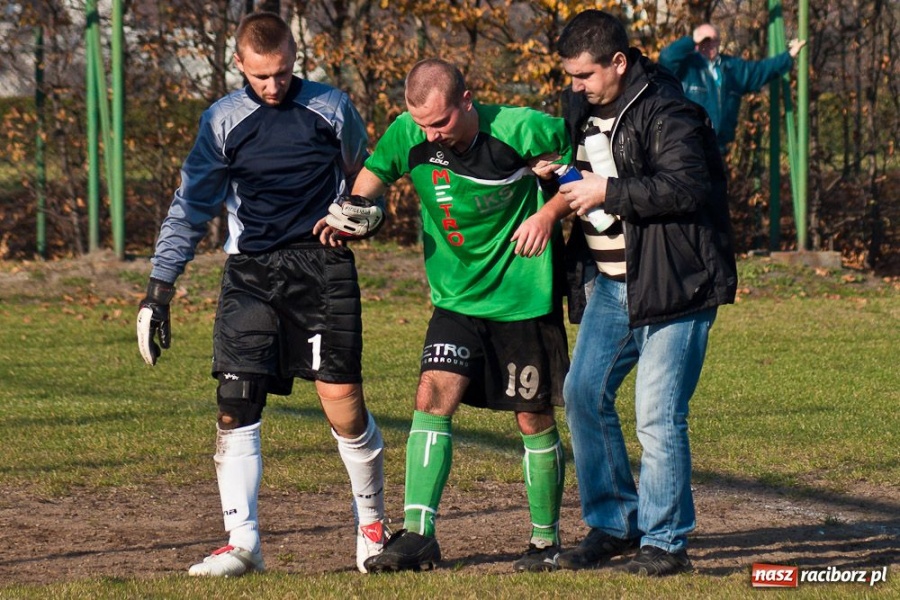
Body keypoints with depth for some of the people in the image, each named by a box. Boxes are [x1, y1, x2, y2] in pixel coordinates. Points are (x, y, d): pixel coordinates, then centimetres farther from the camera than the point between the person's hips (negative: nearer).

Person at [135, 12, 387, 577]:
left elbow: (365, 176, 20)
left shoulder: (331, 108, 4)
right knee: (236, 404, -9)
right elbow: (191, 207, 7)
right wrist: (160, 287, 1)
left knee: (343, 397, -8)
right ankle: (242, 542, -5)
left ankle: (372, 523, 13)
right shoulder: (223, 121, 5)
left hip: (323, 268, -2)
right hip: (252, 272, 2)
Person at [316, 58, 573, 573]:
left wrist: (549, 213, -18)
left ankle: (547, 541, 20)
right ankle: (418, 535, -18)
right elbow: (375, 173, 10)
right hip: (456, 299, 3)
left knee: (535, 419, 5)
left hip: (525, 299, -3)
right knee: (433, 396, -15)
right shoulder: (408, 135, -8)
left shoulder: (522, 130, -18)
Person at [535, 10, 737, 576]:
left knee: (657, 415, -9)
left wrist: (607, 191, -24)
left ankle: (665, 541, 2)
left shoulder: (666, 112, -16)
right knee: (584, 393, 7)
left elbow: (686, 187, -28)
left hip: (673, 285, -9)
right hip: (611, 284, 9)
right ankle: (613, 524, 20)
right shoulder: (581, 106, 10)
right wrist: (555, 172, 3)